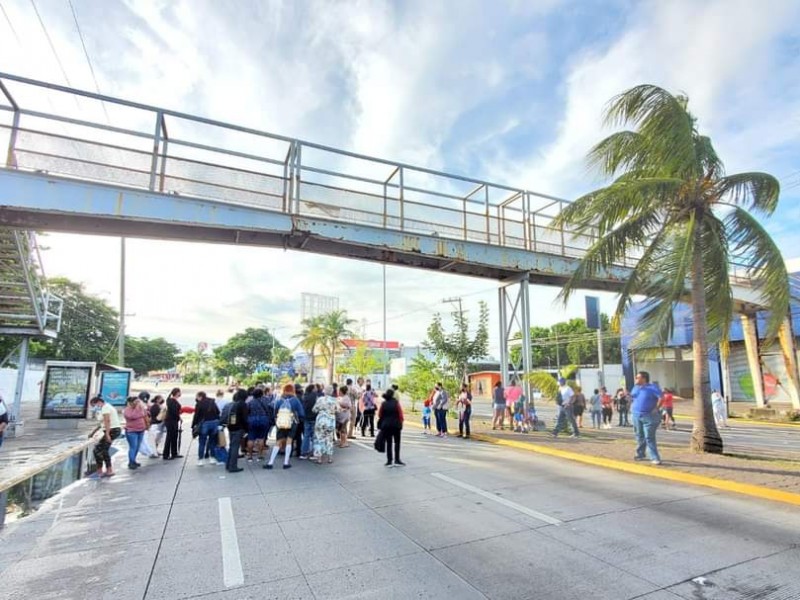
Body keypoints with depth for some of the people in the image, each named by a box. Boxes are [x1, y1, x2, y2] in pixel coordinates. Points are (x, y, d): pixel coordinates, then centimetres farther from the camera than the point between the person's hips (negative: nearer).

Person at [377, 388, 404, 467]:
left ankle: (389, 461, 9)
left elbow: (379, 415, 3)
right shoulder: (396, 403, -8)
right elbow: (400, 415, -7)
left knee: (388, 443, 10)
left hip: (386, 425, 2)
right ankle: (397, 460, 8)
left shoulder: (383, 404, -2)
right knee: (397, 442, 9)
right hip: (396, 425, -2)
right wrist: (400, 423, 5)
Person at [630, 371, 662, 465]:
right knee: (639, 436, 13)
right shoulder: (635, 387, 11)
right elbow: (631, 397, 21)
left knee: (649, 438, -8)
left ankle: (655, 458, -3)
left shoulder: (652, 387, -8)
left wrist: (656, 408, -15)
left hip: (649, 416, -6)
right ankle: (640, 454, 26)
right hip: (636, 415, 6)